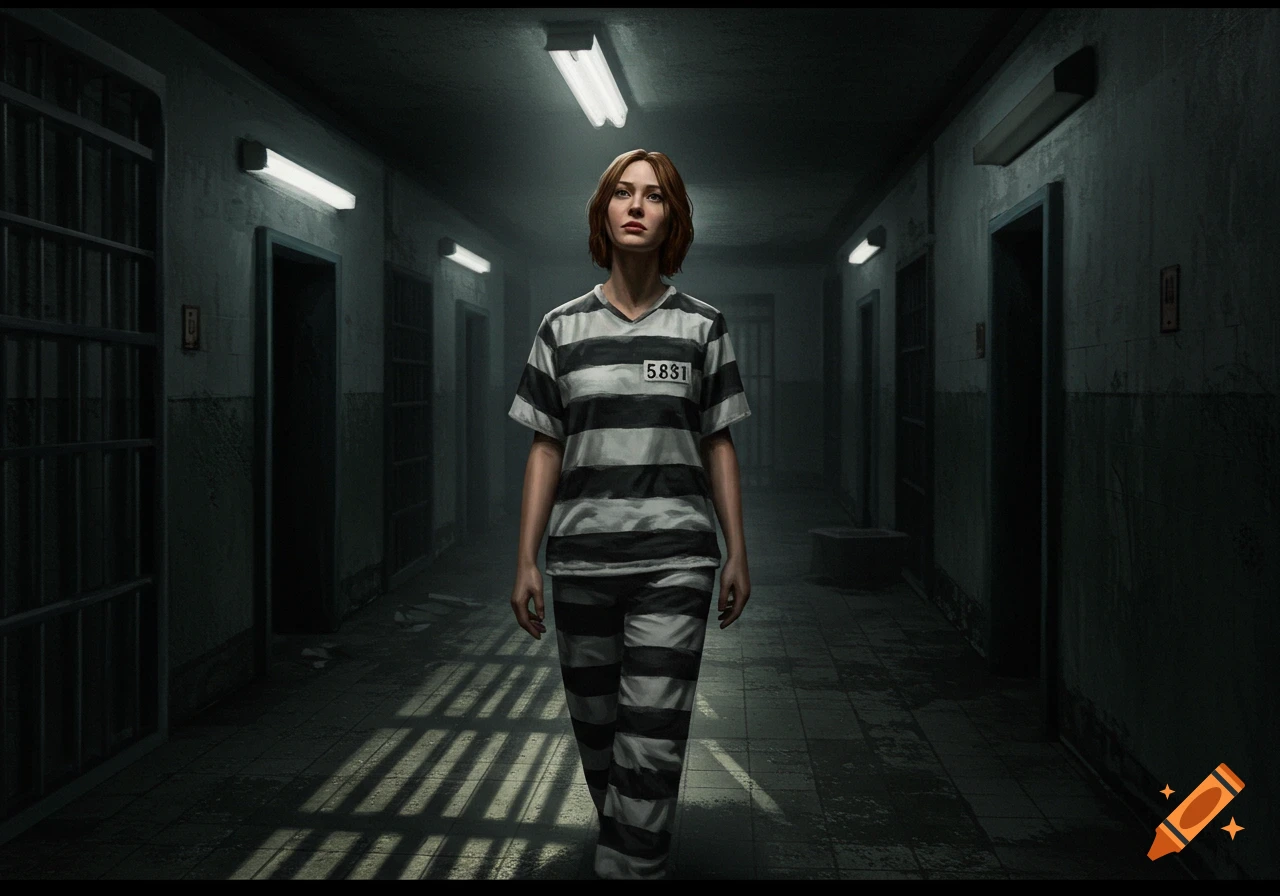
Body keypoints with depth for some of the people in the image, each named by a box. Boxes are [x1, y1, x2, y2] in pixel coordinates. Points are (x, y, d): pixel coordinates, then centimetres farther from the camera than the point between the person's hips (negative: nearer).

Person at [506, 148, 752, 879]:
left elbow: (719, 446, 6)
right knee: (596, 731, 13)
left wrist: (738, 553, 3)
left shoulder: (702, 326, 4)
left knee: (650, 744, -7)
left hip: (674, 561, -2)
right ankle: (629, 848, 37)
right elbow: (546, 449, 7)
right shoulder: (563, 327, 6)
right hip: (581, 562, 2)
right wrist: (526, 560, 3)